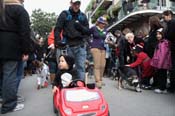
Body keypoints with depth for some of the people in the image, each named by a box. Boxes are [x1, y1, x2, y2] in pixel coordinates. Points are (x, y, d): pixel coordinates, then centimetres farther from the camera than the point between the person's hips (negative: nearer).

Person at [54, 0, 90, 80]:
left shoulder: (83, 16, 14)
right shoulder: (64, 14, 6)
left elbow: (88, 31, 13)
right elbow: (57, 29, 3)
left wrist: (81, 27, -7)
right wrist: (57, 41, -10)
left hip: (80, 45, 1)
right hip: (68, 45, -1)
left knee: (81, 66, -4)